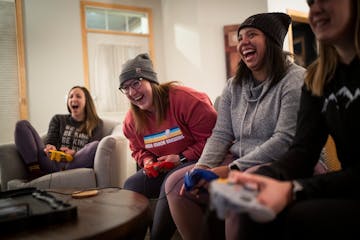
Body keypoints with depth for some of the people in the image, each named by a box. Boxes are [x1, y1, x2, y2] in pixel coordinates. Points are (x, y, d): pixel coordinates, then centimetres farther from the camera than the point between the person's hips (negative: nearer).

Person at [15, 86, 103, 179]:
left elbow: (91, 150, 4)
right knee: (22, 124, -6)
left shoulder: (96, 123, 17)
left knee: (96, 145, -32)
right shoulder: (58, 119, 25)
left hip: (74, 164, -3)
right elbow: (49, 141, 12)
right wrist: (49, 147, -14)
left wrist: (73, 152, -18)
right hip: (52, 162, 3)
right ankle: (35, 170, -23)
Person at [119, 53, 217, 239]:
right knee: (130, 186, -11)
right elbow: (138, 150, 18)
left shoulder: (184, 98, -20)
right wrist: (147, 161, -6)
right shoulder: (131, 120, 3)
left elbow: (212, 137, -20)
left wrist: (181, 158, -20)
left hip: (194, 161, -6)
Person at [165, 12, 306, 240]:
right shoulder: (234, 86, 11)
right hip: (237, 162, 7)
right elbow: (220, 135, 6)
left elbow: (285, 140, -17)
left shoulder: (295, 80, -9)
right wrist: (202, 167, -13)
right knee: (176, 183, -5)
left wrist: (232, 169, -21)